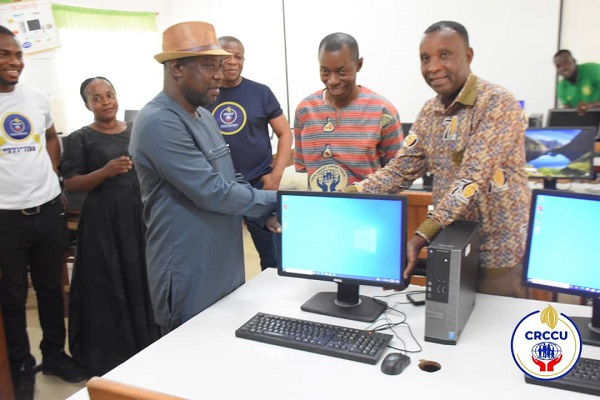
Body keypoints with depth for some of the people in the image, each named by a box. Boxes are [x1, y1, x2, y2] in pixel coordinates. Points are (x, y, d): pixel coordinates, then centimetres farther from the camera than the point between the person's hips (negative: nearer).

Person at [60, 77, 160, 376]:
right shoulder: (79, 139, -1)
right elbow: (70, 184, -7)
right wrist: (105, 172, -20)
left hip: (141, 216, 4)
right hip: (103, 223, -3)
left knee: (144, 281, 8)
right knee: (109, 288, 2)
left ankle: (148, 348, 25)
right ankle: (110, 357, 18)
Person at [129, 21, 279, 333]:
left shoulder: (203, 116, 10)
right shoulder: (159, 123, -20)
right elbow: (212, 192, -24)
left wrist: (264, 214, 0)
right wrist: (274, 200, -11)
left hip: (225, 271, 9)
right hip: (190, 282, -9)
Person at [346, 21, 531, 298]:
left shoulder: (498, 103, -17)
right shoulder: (429, 112, 5)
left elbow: (472, 179, -27)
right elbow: (399, 171, 3)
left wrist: (421, 236, -36)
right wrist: (345, 196, -11)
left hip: (497, 252, -6)